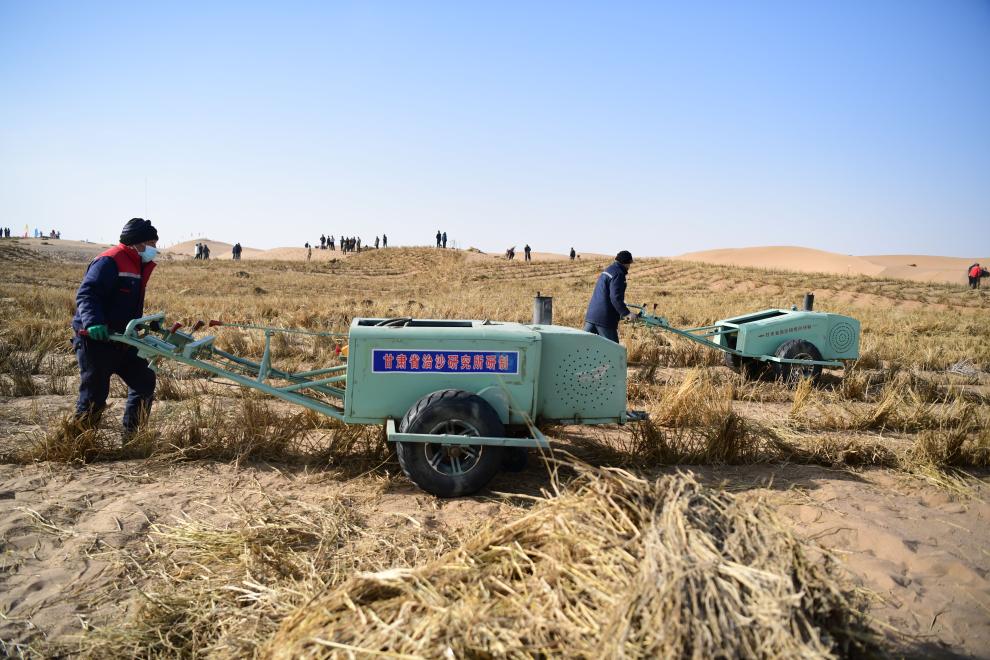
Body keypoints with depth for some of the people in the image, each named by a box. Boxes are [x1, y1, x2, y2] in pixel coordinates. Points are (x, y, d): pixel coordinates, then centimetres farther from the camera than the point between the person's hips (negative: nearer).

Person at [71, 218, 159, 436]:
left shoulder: (138, 265, 15)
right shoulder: (109, 262, -15)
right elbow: (85, 294, -24)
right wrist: (93, 322, -37)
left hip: (121, 341, 10)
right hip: (95, 339, -9)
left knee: (145, 381, 11)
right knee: (95, 394, -3)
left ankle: (132, 435, 22)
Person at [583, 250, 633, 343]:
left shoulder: (607, 270, 19)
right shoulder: (618, 274, -11)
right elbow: (615, 297, -20)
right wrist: (626, 313, -19)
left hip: (591, 314, 9)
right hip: (604, 318, -9)